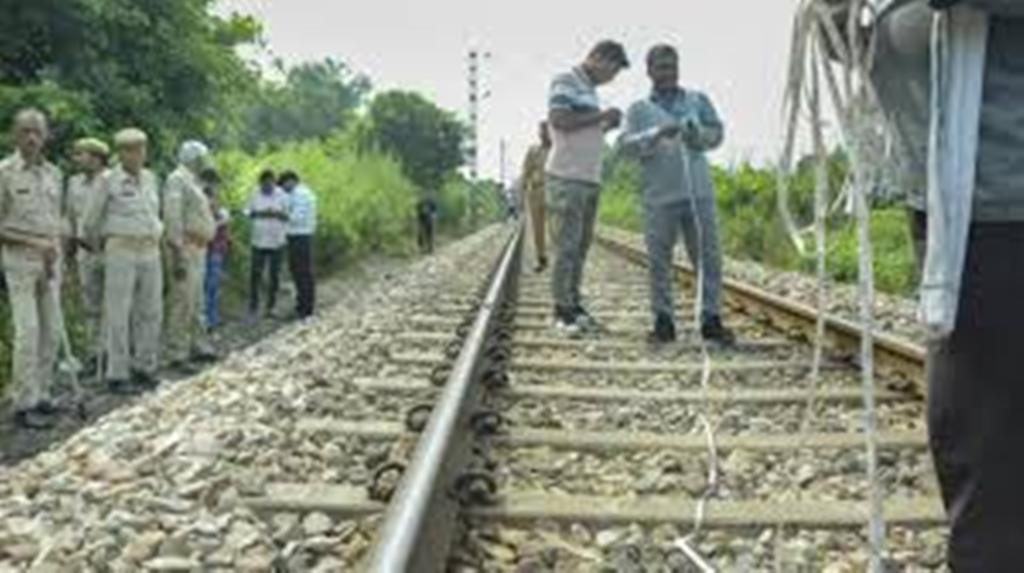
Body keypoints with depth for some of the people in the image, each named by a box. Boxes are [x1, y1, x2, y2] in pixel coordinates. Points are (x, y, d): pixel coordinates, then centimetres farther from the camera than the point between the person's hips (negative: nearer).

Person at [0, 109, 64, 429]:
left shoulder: (53, 173, 9)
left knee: (51, 331, 7)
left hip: (49, 260, 6)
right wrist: (31, 243, -16)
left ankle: (42, 394, 18)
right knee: (28, 332, -8)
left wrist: (54, 252, 1)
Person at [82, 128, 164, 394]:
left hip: (150, 252, 6)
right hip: (121, 252, -5)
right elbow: (91, 219, 5)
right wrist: (96, 245, 17)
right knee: (119, 315, -3)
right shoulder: (109, 180, -5)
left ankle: (144, 368, 19)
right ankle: (117, 375, 3)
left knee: (151, 312, 7)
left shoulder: (151, 178, 11)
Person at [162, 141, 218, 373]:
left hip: (198, 248, 10)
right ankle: (177, 356, -6)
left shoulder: (192, 181, 19)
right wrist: (178, 254, -23)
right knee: (183, 303, -9)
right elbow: (173, 217, -19)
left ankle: (198, 347, 25)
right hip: (185, 248, -10)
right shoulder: (177, 180, -12)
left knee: (196, 302, 16)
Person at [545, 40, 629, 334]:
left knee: (582, 245, 7)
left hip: (589, 179, 9)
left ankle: (574, 304, 13)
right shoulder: (565, 81, -6)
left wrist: (606, 126, 10)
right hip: (566, 178, -9)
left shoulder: (588, 89, 21)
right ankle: (562, 310, -1)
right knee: (567, 246, -6)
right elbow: (558, 119, -21)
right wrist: (601, 116, -13)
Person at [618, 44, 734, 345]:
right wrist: (657, 134, -21)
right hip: (659, 196, -1)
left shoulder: (698, 100, 15)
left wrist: (699, 135, -12)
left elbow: (717, 132, 10)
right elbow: (626, 145, -3)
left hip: (699, 192, 1)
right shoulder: (639, 109, 9)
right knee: (659, 261, 0)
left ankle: (711, 319, 6)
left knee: (708, 257, -1)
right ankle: (663, 321, 8)